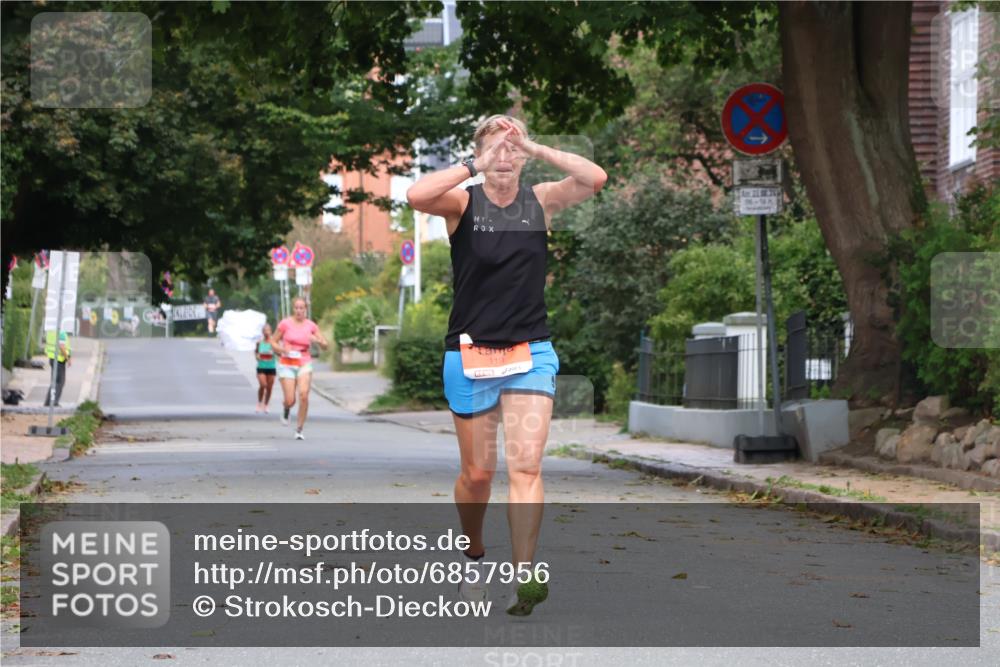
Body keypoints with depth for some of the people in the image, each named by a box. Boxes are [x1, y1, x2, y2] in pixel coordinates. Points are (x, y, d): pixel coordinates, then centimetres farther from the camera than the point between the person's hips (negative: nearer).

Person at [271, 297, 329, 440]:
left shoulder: (311, 325, 3)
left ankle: (299, 429, -9)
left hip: (304, 364, 1)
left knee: (304, 395, -21)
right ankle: (286, 408, 32)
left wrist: (318, 341, -16)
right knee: (290, 400, -8)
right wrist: (283, 350, -15)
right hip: (287, 364, -1)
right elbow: (273, 342, 5)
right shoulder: (285, 323, -3)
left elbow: (326, 346, 6)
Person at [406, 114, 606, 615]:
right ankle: (474, 559, 32)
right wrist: (475, 166, -20)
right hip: (470, 353, 0)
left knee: (526, 465, -13)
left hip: (531, 353, 1)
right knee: (477, 473, 8)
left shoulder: (542, 200, 4)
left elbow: (595, 178, -12)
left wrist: (536, 149, -12)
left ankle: (524, 576, -20)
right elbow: (416, 196, -22)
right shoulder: (463, 202, -2)